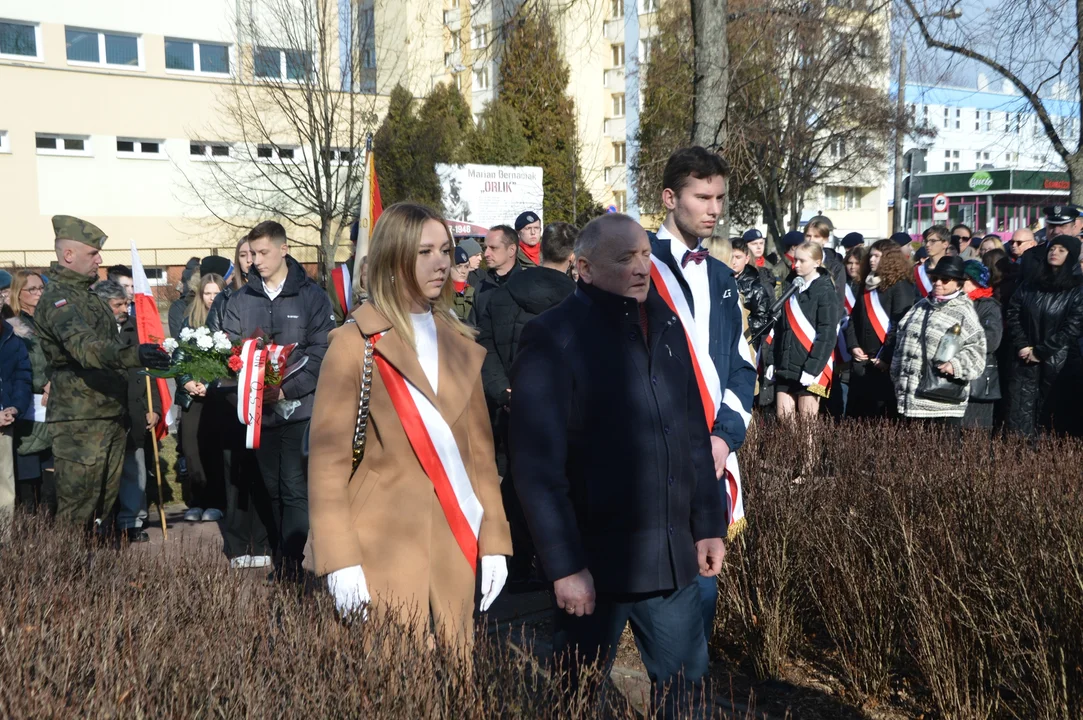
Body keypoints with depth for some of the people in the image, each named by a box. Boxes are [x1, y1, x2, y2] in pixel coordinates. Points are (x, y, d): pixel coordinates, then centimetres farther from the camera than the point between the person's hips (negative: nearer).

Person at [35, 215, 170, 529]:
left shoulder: (87, 294, 17)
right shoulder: (57, 298, -14)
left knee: (105, 499, 15)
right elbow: (84, 346, -33)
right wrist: (134, 355, -47)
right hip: (80, 421, -9)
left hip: (110, 414, 9)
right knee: (77, 506, -5)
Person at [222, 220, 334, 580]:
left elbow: (321, 355, -7)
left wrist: (286, 390, -16)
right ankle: (281, 557, 21)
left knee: (294, 489, -6)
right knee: (272, 489, 11)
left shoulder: (311, 296, -1)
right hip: (259, 409, 4)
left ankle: (290, 563, -1)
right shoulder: (240, 300, 9)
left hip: (298, 407, -4)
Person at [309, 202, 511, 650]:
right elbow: (328, 459, -6)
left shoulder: (458, 343, 13)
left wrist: (494, 540, 6)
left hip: (455, 547, 5)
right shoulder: (356, 343, -3)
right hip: (385, 549, -5)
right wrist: (340, 560, -14)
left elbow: (480, 448, 13)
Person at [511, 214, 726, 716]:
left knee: (685, 678, 14)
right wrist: (565, 565, -18)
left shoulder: (665, 324, 8)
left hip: (673, 555, 5)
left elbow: (694, 433, 14)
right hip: (596, 559, -5)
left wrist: (709, 523, 11)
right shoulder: (553, 338, -12)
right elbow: (538, 463, -15)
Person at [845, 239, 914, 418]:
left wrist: (886, 357, -17)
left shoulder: (900, 286, -7)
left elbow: (900, 325, -14)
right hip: (862, 360, 7)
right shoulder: (864, 285, 16)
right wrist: (853, 346, 3)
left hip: (886, 363, -7)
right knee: (856, 412, 8)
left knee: (886, 413, -4)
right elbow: (854, 319, 18)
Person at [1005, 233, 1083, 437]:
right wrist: (1021, 345, -4)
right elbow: (1013, 313, 9)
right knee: (1020, 414, -1)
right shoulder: (1030, 284, 11)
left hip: (1058, 361, -3)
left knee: (1054, 414, -2)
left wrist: (1041, 351, -10)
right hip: (1025, 359, 3)